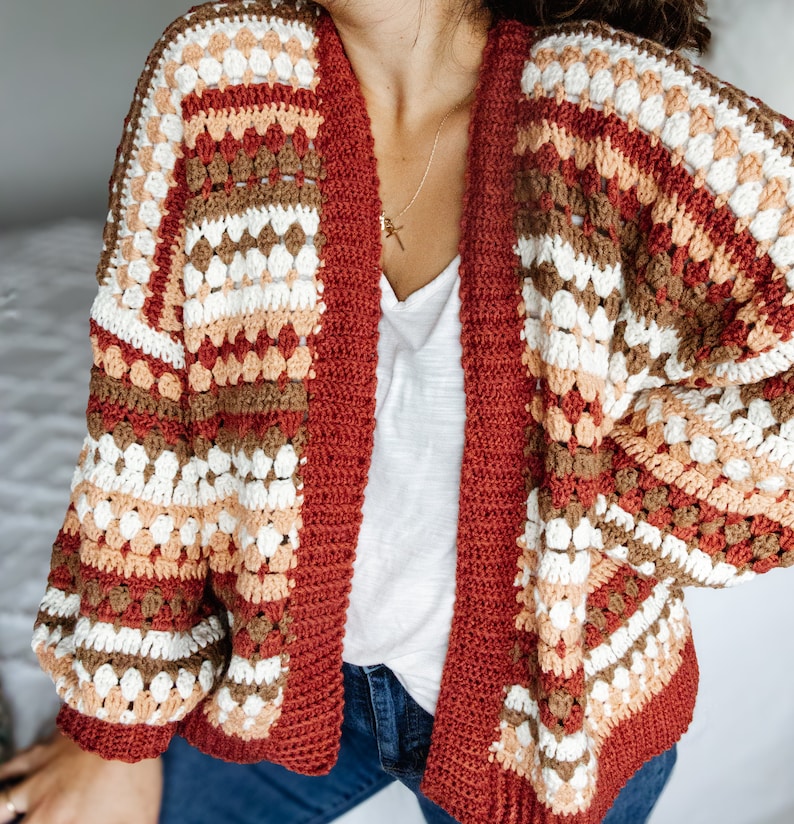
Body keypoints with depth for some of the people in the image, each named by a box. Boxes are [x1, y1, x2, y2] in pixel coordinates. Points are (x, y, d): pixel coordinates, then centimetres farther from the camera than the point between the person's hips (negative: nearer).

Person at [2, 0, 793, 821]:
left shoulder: (614, 99, -22)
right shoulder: (218, 69, -15)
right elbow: (145, 419, -11)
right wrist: (116, 734, -4)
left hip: (543, 695, -1)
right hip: (288, 672, 2)